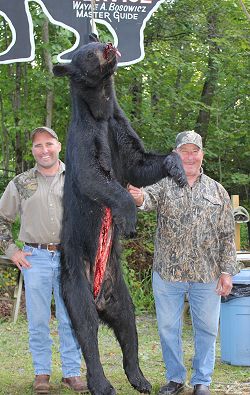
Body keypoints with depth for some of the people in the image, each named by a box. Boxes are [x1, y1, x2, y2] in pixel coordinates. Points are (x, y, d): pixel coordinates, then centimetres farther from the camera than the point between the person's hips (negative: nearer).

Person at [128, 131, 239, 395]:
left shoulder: (217, 191, 7)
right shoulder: (163, 185, 3)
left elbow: (227, 236, 6)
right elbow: (150, 198, -21)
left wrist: (227, 271, -1)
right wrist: (139, 198, -46)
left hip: (207, 275, 1)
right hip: (167, 273, 0)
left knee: (206, 329, 7)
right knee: (168, 328, 8)